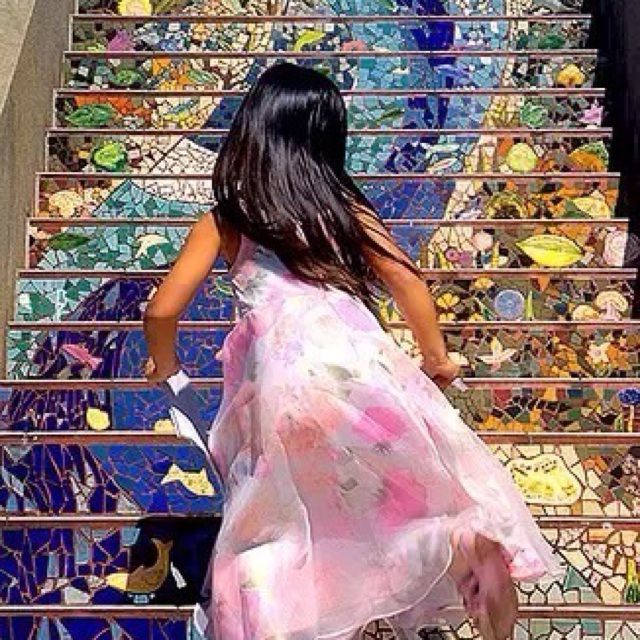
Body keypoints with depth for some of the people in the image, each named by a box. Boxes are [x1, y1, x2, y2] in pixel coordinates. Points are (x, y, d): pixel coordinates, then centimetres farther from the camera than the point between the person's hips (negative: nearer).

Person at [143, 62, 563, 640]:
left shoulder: (224, 219, 15)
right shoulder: (346, 206, 16)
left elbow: (162, 312, 13)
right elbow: (409, 284, 9)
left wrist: (163, 363, 33)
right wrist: (437, 359, 24)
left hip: (282, 383, 0)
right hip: (359, 363, 0)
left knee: (269, 538, 18)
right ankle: (472, 534, -13)